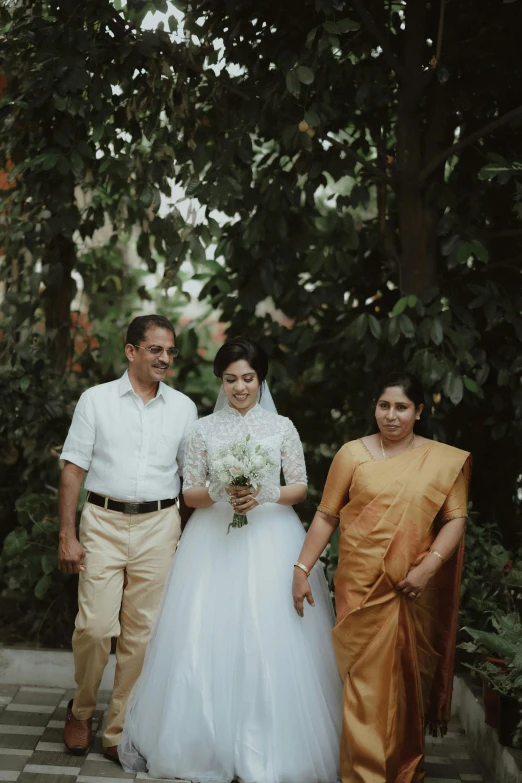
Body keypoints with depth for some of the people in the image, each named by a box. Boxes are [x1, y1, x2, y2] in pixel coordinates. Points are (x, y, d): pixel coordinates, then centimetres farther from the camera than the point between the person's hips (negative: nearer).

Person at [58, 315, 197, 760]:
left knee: (142, 632, 3)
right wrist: (67, 535, -5)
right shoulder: (96, 400, 3)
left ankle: (120, 730, 15)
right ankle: (81, 712, 18)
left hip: (159, 527, 2)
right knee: (96, 626, -8)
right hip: (104, 522, -2)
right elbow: (73, 470, 1)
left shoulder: (184, 408, 9)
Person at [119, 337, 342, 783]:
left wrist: (264, 496, -12)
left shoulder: (282, 427, 6)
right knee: (208, 640, -4)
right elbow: (189, 494, 6)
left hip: (270, 538, -1)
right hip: (215, 540, 1)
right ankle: (208, 744, 8)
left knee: (270, 641, -6)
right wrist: (221, 492, -13)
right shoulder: (205, 429, 8)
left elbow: (300, 488, 6)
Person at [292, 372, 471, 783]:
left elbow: (456, 519, 0)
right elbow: (326, 516, 3)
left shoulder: (445, 461, 3)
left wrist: (429, 566, -13)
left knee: (410, 679, 11)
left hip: (415, 591, 1)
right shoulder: (353, 453, 2)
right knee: (366, 679, -1)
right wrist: (302, 569, -1)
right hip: (362, 587, -1)